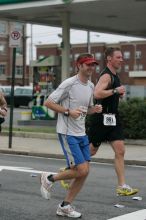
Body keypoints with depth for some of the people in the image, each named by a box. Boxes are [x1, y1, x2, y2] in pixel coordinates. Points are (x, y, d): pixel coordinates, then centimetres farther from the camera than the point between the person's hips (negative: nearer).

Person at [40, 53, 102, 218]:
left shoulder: (91, 86, 11)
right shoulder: (69, 84, -13)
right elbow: (48, 102, -13)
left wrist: (95, 109, 2)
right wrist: (68, 111, -21)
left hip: (82, 133, 8)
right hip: (67, 133, -8)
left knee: (84, 172, 4)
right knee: (82, 170, -13)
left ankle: (65, 206, 16)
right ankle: (49, 179, 10)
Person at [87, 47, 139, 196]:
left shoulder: (115, 75, 15)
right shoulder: (106, 75, -15)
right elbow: (97, 94, -31)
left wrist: (119, 94, 13)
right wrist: (115, 90, -23)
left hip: (112, 118, 9)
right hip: (101, 118, -9)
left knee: (120, 151, -1)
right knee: (91, 150, 3)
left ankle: (122, 187, -1)